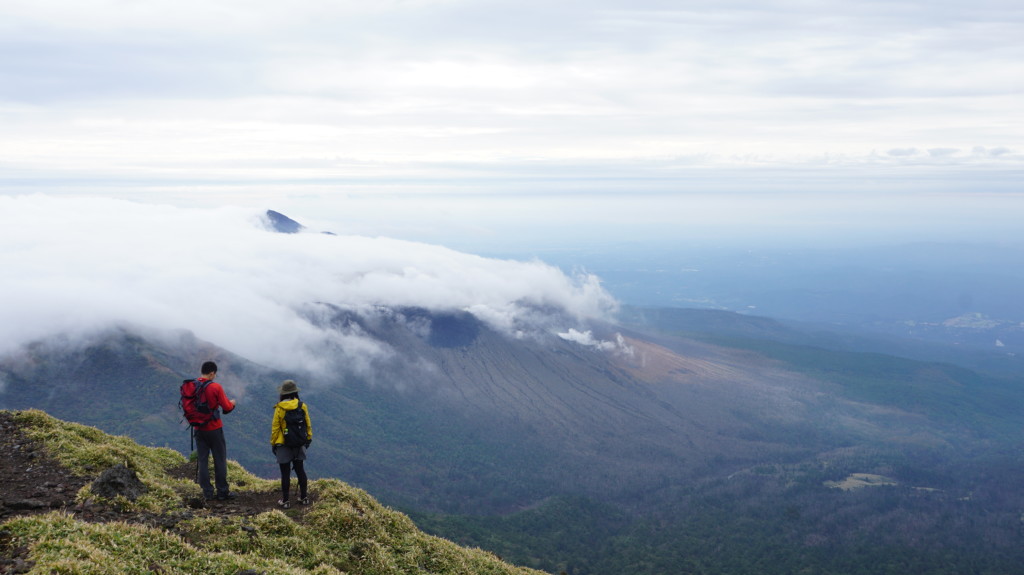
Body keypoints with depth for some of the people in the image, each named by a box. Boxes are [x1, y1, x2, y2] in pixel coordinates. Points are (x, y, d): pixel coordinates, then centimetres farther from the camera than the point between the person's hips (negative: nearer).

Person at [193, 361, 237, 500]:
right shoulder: (216, 387, -15)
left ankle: (207, 492, 12)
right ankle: (222, 492, 11)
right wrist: (232, 403, 8)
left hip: (199, 429, 4)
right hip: (214, 429, -4)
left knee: (203, 460, 10)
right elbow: (227, 408, -12)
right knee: (220, 460, 6)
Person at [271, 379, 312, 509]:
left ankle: (285, 500, 7)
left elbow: (275, 428, -9)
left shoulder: (279, 408, -13)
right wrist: (309, 438, 17)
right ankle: (304, 497, 20)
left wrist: (273, 443, 1)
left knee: (285, 473, 3)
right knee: (300, 470, 14)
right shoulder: (302, 406, -4)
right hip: (299, 445, 3)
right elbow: (308, 425, 3)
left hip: (283, 445, -3)